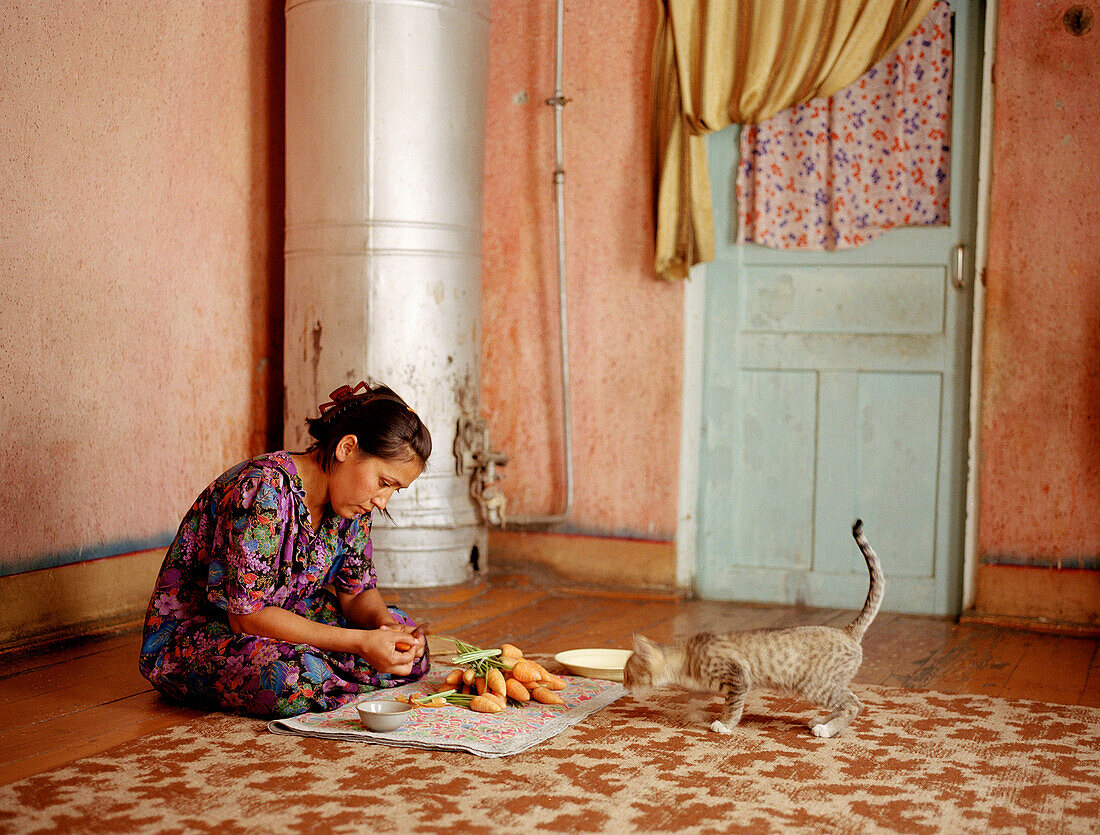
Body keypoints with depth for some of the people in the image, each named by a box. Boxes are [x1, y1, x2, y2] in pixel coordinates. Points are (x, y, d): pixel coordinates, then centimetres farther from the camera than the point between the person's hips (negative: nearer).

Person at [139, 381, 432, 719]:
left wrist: (385, 625, -19)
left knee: (406, 638, -3)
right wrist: (359, 643, -31)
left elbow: (357, 592, 5)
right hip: (189, 636, -8)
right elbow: (246, 615, -30)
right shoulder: (264, 491, -29)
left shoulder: (349, 498, -3)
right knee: (300, 680, -36)